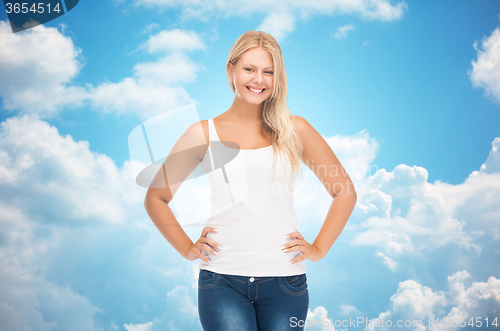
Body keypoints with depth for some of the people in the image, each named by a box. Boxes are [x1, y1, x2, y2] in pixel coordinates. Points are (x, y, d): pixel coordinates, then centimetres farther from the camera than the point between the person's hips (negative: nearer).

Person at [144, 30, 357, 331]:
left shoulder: (295, 130, 6)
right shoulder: (204, 134, 5)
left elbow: (345, 192, 12)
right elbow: (156, 197, 12)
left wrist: (318, 248, 5)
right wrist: (187, 248, 4)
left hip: (285, 281, 1)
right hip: (222, 281, -1)